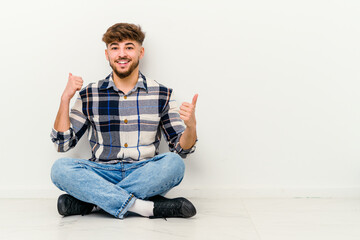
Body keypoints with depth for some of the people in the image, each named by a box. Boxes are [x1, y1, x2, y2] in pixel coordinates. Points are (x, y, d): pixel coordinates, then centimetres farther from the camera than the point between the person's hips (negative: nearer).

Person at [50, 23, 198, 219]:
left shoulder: (161, 94, 6)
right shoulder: (90, 95, 7)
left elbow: (181, 149, 6)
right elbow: (63, 143, 5)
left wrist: (191, 126, -16)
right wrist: (65, 99, -5)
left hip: (144, 176, 0)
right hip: (102, 174, 0)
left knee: (173, 163, -30)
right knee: (60, 168, -26)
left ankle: (90, 201, -22)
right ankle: (148, 207, -30)